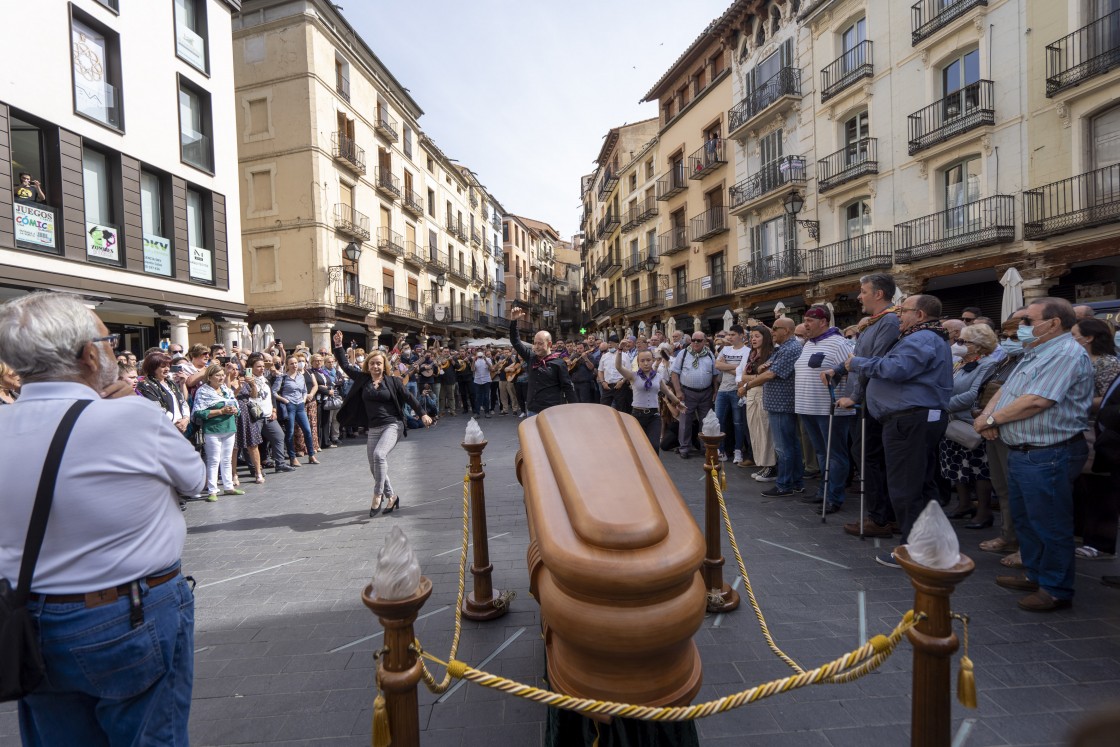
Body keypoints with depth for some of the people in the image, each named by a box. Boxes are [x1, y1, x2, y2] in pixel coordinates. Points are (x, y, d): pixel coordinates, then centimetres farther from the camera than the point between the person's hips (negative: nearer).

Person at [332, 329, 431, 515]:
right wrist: (338, 345, 3)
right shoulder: (362, 379, 6)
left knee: (379, 454, -28)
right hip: (373, 429, 5)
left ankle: (378, 495, -16)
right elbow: (345, 365, 9)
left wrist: (422, 414, 1)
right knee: (374, 466, 8)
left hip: (392, 425, -5)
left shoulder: (392, 381, -2)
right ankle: (391, 496, 26)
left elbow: (409, 397, 3)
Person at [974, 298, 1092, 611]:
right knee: (1024, 518, 20)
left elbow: (1036, 401, -26)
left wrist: (992, 418, -14)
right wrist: (987, 413, -2)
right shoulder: (1034, 353, 15)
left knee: (1049, 525, 2)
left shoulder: (1067, 355, -17)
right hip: (1022, 453, 10)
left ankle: (1056, 590, 16)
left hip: (1048, 456, -10)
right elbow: (1006, 389, 17)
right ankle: (1034, 574, 34)